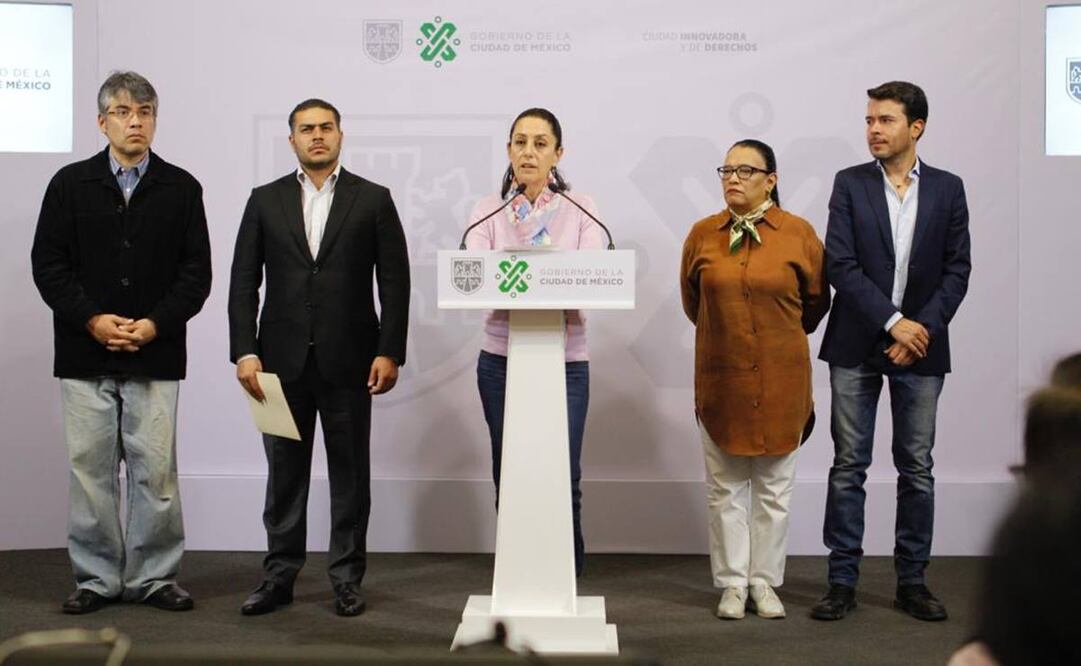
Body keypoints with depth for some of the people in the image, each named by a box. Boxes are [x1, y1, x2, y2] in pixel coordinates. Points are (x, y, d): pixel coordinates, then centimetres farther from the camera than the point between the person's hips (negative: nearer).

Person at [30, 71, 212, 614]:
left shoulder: (181, 188, 6)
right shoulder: (70, 184, 6)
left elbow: (196, 272, 3)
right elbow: (47, 264, 2)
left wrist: (156, 324, -10)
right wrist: (92, 320, -10)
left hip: (155, 355, 0)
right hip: (85, 355, 1)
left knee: (156, 471, 1)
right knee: (90, 470, 5)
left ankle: (154, 577, 13)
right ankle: (96, 578, 15)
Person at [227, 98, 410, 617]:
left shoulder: (373, 200, 4)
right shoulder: (265, 201, 8)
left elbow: (394, 281, 0)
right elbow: (243, 282, 5)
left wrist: (389, 352, -7)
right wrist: (245, 351, -5)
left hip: (348, 360, -1)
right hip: (283, 359, 1)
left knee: (350, 472, 5)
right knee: (284, 472, 7)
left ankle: (346, 578, 15)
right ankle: (279, 575, 17)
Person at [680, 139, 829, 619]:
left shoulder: (798, 233, -4)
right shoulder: (702, 234, 1)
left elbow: (816, 299, 9)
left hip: (780, 380, -1)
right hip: (720, 378, 1)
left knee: (774, 490, 8)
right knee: (725, 489, 7)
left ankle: (765, 583, 19)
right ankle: (733, 584, 16)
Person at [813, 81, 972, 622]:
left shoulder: (947, 189, 6)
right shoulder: (850, 184, 2)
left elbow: (957, 270, 2)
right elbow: (840, 265, -7)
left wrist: (924, 329, -10)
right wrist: (893, 322, -13)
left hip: (920, 348, 1)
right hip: (857, 346, -1)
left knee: (917, 468, 6)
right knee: (848, 466, 3)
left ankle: (912, 582, 16)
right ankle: (843, 581, 10)